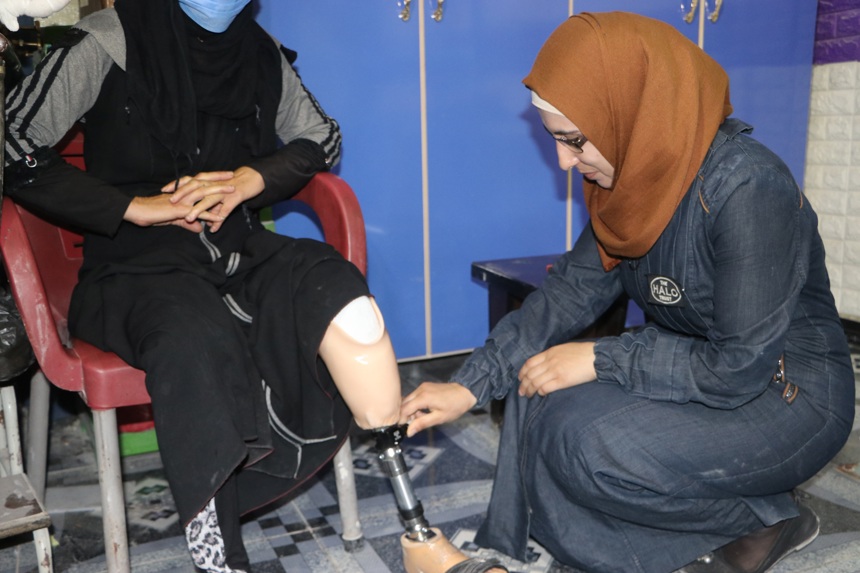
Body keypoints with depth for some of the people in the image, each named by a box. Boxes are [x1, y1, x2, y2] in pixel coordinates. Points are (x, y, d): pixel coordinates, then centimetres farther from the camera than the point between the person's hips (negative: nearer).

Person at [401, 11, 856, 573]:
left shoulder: (748, 188, -29)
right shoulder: (642, 174, -4)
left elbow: (739, 367, -27)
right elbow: (573, 289, -4)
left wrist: (600, 358, -21)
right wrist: (469, 387, -9)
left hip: (789, 394, -7)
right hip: (701, 363, 7)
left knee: (585, 437, -25)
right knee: (539, 388, -7)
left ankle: (768, 516, -4)